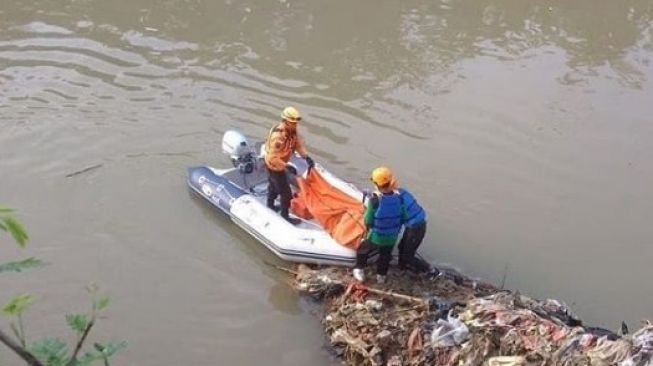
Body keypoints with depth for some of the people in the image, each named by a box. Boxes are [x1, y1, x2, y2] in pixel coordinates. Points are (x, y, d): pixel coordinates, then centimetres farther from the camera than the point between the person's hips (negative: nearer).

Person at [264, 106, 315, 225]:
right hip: (275, 166, -9)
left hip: (277, 165, 9)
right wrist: (287, 166, -35)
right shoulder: (278, 136, -38)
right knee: (286, 193, 1)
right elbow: (273, 158, -34)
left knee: (273, 186, 31)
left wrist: (307, 157, -27)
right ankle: (285, 217, 17)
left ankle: (270, 206, 53)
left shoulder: (291, 130, -11)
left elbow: (299, 144, -12)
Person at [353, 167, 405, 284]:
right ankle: (381, 276, 45)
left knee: (362, 249, 27)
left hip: (376, 236, -3)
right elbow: (403, 217, -3)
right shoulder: (398, 197, -15)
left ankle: (359, 272, 36)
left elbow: (368, 221, -19)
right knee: (385, 255, 30)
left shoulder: (375, 199, -28)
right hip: (392, 237, 3)